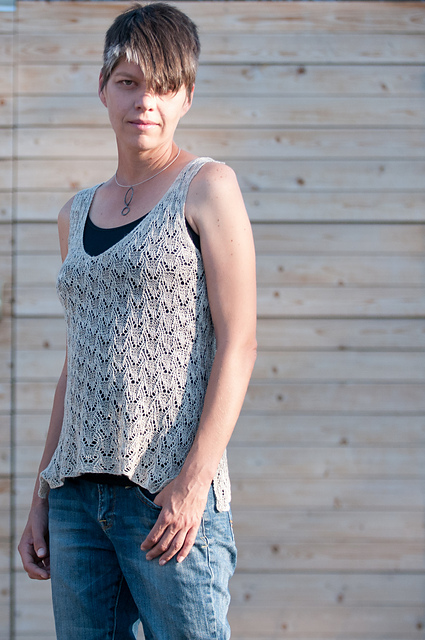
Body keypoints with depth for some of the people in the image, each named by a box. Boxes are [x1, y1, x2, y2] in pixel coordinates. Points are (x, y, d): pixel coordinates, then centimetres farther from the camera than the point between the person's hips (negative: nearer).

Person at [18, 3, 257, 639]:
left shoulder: (206, 187, 0)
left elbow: (238, 343, -8)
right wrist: (42, 498, 15)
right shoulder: (77, 215, 16)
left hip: (170, 490, -5)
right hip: (77, 491, 6)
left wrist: (196, 478, -17)